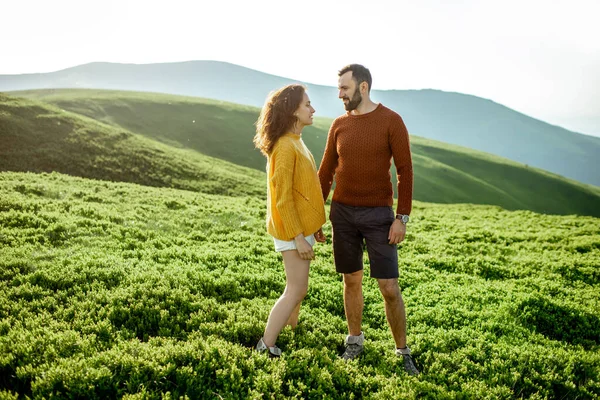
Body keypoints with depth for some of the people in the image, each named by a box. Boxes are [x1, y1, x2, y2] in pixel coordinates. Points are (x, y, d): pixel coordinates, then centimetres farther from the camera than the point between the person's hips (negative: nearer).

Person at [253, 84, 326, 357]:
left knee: (298, 286, 21)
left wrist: (313, 226, 18)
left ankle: (293, 330, 38)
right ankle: (265, 347, 6)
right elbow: (283, 199, -22)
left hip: (302, 226, 9)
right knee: (296, 290, -2)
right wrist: (299, 238, -21)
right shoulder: (285, 147, -21)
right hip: (292, 230, -9)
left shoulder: (295, 141, 9)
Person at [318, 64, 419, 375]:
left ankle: (403, 352, 14)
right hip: (343, 213, 4)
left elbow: (405, 171, -7)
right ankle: (355, 340, 27)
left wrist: (402, 218, -12)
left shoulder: (391, 121, -6)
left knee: (389, 288, -2)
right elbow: (326, 171, 11)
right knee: (351, 280, 11)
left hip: (378, 214, -3)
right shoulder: (339, 125, 6)